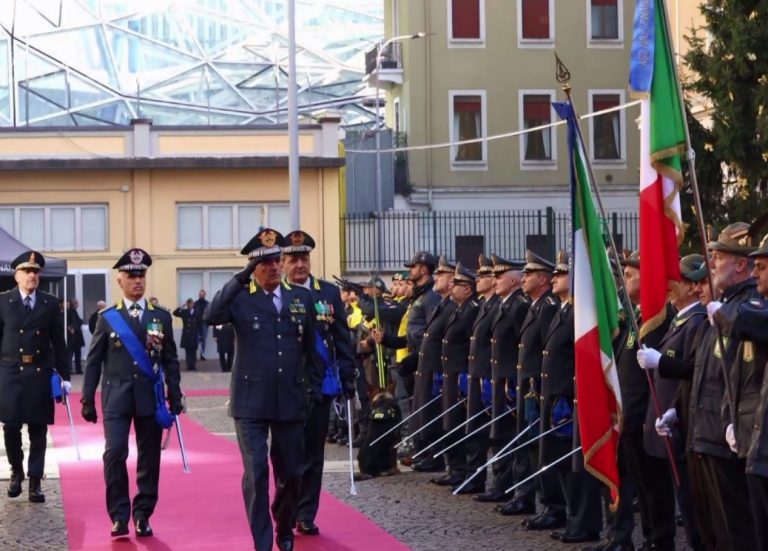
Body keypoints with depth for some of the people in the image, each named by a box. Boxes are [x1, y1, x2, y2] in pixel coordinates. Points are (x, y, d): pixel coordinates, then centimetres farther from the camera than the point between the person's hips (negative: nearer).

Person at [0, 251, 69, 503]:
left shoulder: (50, 303, 6)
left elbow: (58, 341, 7)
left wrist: (65, 376, 5)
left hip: (41, 373, 1)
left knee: (38, 430, 2)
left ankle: (35, 482, 8)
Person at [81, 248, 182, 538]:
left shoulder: (161, 317, 7)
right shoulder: (107, 318, 4)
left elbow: (170, 360, 8)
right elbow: (93, 362, 5)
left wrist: (175, 397, 3)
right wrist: (88, 400, 1)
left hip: (150, 398, 1)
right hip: (116, 398, -1)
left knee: (149, 458, 3)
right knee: (114, 455, -11)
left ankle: (142, 515, 14)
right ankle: (119, 516, 0)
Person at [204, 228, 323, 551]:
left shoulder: (302, 298, 7)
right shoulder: (240, 298, -3)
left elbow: (312, 348, 13)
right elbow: (210, 317, -23)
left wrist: (314, 388, 8)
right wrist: (240, 279, -27)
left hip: (290, 401, 3)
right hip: (251, 402, -3)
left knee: (291, 473, 11)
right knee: (256, 473, -6)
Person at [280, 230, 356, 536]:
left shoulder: (329, 293, 6)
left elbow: (342, 340, 7)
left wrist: (348, 379, 2)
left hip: (321, 384, 3)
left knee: (313, 452, 9)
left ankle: (306, 515, 16)